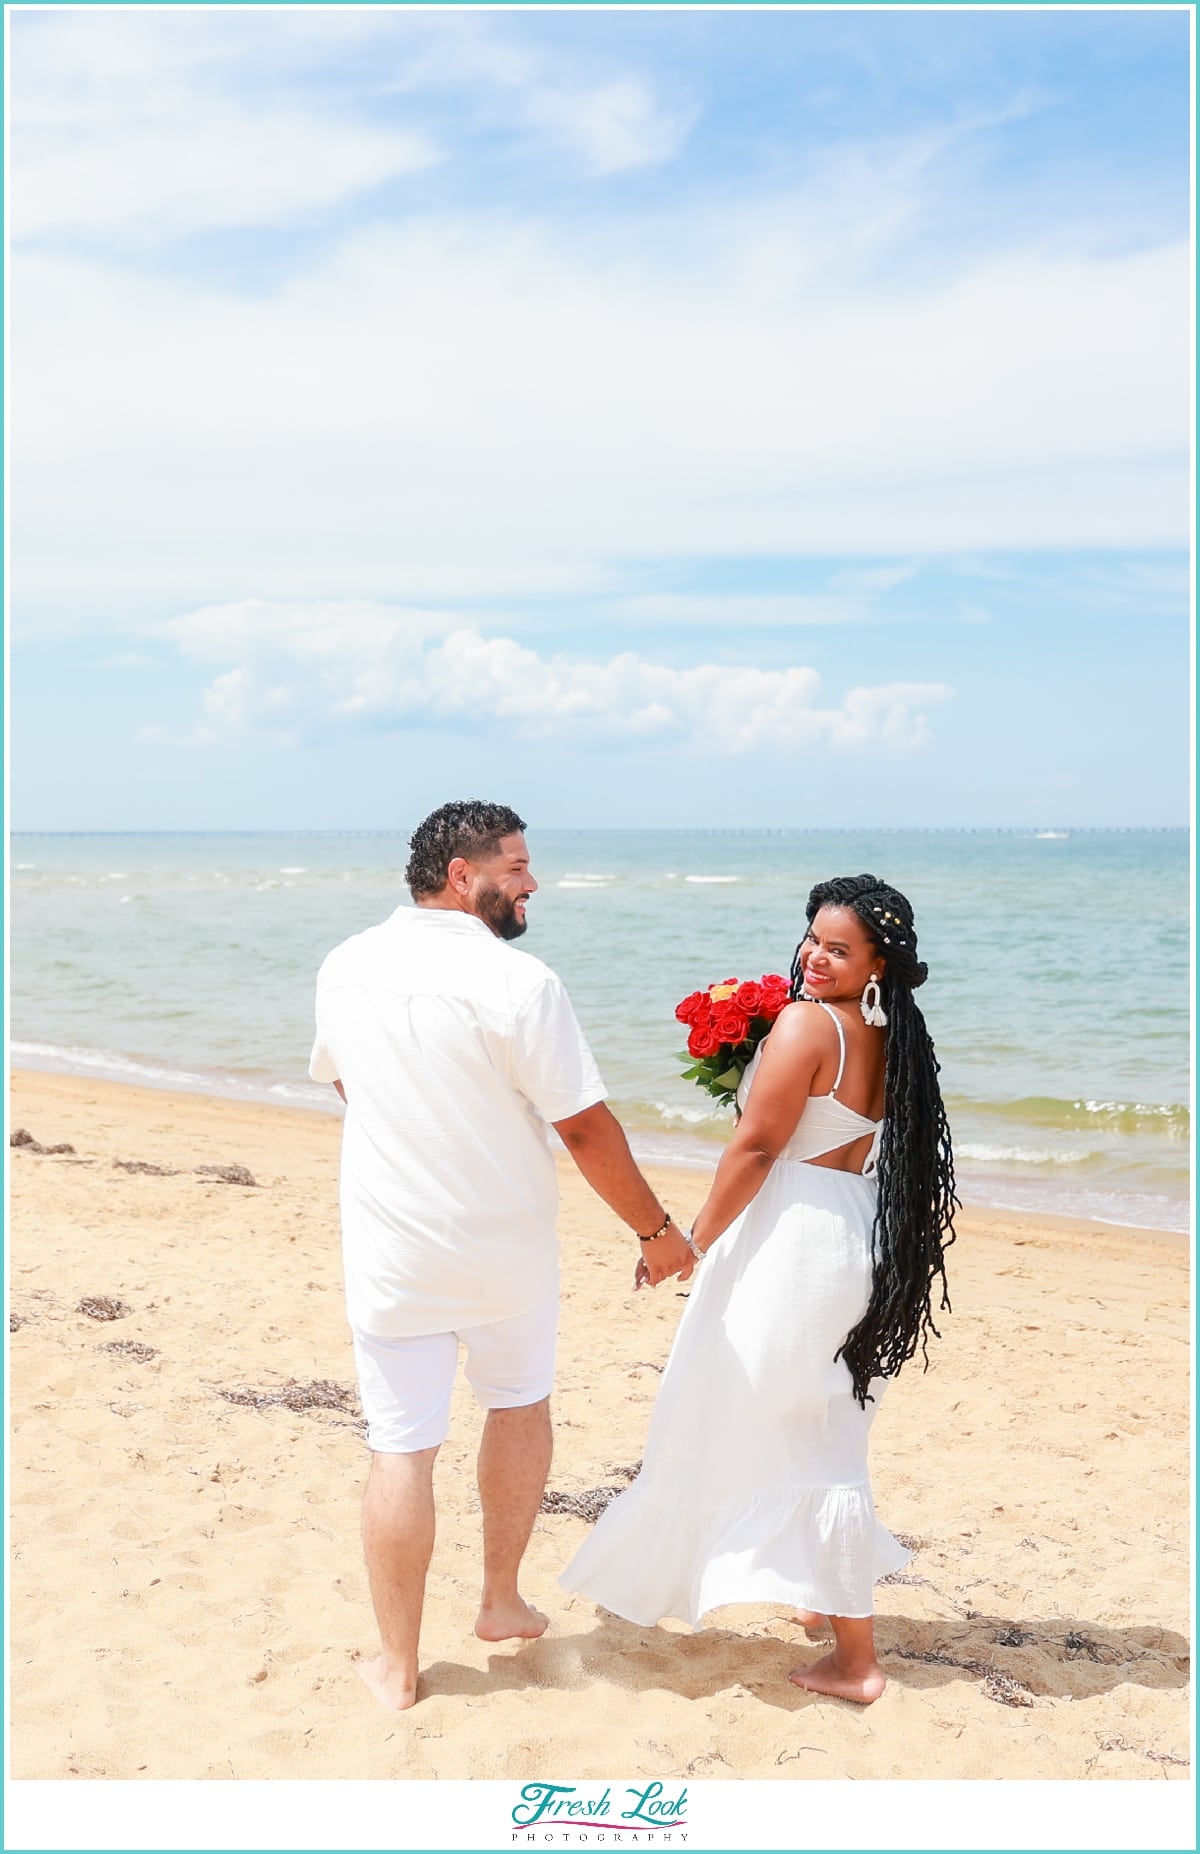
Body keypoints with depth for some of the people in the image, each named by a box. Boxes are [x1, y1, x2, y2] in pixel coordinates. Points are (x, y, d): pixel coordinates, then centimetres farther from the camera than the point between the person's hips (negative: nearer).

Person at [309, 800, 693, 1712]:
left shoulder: (346, 969, -3)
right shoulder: (518, 982, -18)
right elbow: (586, 1127, -15)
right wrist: (656, 1229, -3)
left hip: (391, 1251, 2)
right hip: (506, 1251, -2)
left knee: (401, 1448, 8)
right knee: (521, 1404, 23)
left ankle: (398, 1666, 18)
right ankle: (503, 1602, 34)